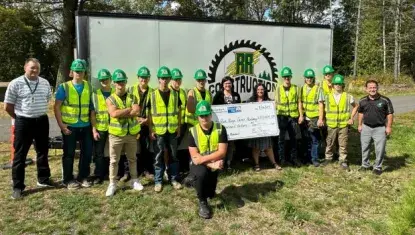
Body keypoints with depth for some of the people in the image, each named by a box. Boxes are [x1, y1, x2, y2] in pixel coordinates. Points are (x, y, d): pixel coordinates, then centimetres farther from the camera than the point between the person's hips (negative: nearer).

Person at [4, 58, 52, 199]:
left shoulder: (45, 83, 4)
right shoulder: (15, 84, -9)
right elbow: (8, 106, -5)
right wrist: (20, 118, 4)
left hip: (42, 121, 5)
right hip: (23, 123, -4)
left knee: (43, 151, 14)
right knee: (20, 155, 2)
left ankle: (43, 180, 29)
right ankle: (18, 187, 12)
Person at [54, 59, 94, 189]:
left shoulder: (88, 87, 6)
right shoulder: (64, 87, -4)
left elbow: (91, 106, 9)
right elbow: (57, 107, -5)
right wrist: (61, 125, -13)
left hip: (85, 126, 4)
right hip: (70, 126, -4)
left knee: (87, 152, 10)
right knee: (69, 153, 5)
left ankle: (83, 177, 26)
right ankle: (68, 179, 19)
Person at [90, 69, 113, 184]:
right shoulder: (95, 95, 3)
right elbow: (92, 114, 0)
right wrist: (94, 130, -6)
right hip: (100, 128, 0)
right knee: (99, 153, 5)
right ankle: (99, 175, 15)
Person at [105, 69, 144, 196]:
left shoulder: (132, 97, 3)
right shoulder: (110, 99, -3)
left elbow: (137, 112, -14)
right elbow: (114, 114, -21)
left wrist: (121, 113, -18)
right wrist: (129, 109, -14)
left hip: (131, 134, 2)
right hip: (116, 134, -2)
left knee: (132, 159, 15)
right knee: (114, 161, 6)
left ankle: (134, 180, 29)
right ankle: (112, 184, 17)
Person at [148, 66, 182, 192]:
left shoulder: (175, 94, 5)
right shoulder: (153, 95, -2)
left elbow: (178, 112, 9)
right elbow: (150, 114, 0)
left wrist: (179, 127, 5)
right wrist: (151, 130, -5)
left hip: (172, 130, 2)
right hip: (158, 130, -2)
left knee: (173, 155, 10)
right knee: (159, 157, 5)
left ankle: (174, 179, 22)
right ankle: (158, 181, 16)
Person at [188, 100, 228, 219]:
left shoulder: (220, 129, -8)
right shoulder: (193, 131, -9)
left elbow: (222, 152, -16)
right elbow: (195, 157, -14)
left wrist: (203, 159, -26)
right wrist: (211, 164, -26)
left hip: (216, 164, 1)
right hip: (199, 164, -1)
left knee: (210, 193, -9)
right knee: (202, 173, -36)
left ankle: (208, 193, 32)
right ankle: (202, 202, -12)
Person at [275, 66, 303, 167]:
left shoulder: (295, 88, 6)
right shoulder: (278, 89, 4)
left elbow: (299, 102, 5)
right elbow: (276, 103, 5)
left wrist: (301, 115, 0)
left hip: (293, 116, 1)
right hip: (282, 116, -1)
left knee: (293, 138, 9)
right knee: (281, 138, 2)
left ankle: (294, 158, 19)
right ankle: (282, 158, 10)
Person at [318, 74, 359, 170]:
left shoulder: (347, 96, 0)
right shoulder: (327, 96, -1)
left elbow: (356, 106, 12)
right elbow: (320, 105, 9)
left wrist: (351, 118, 5)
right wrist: (320, 119, 1)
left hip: (344, 124, 0)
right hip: (331, 124, 1)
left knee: (343, 144, 5)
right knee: (330, 143, 12)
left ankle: (343, 161, 17)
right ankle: (328, 158, 29)